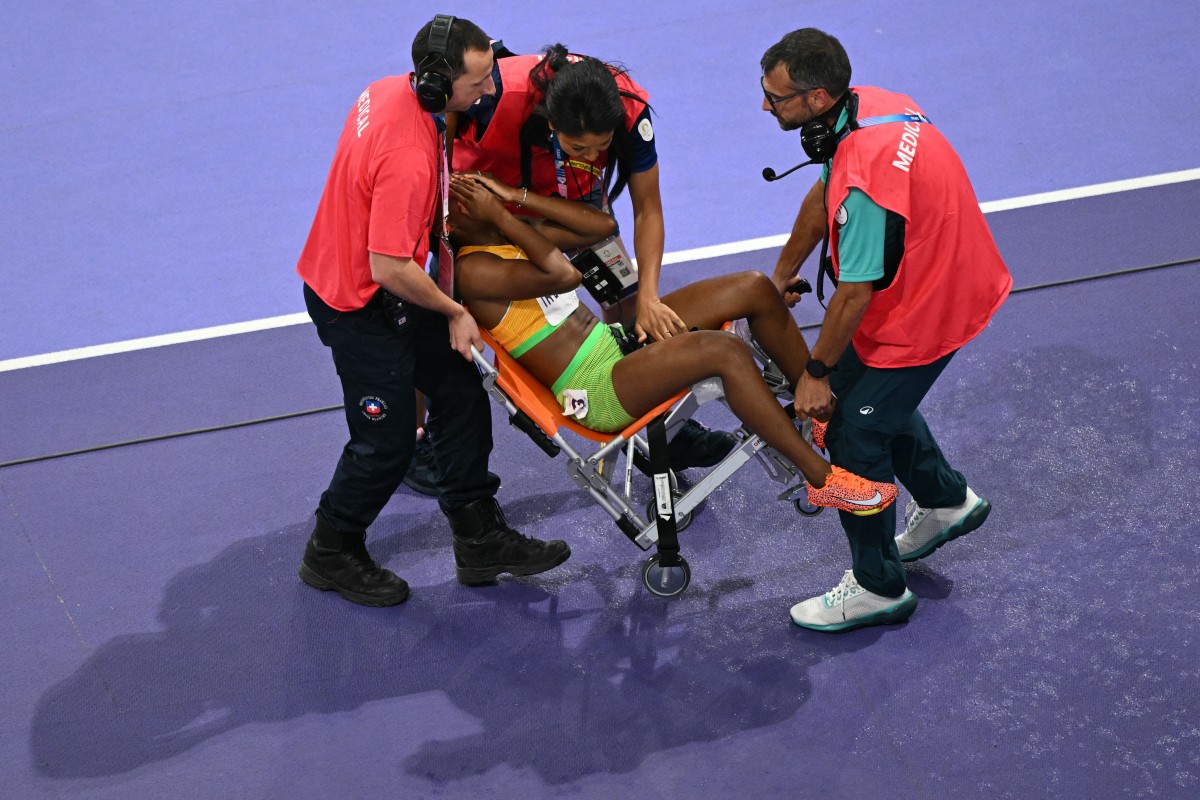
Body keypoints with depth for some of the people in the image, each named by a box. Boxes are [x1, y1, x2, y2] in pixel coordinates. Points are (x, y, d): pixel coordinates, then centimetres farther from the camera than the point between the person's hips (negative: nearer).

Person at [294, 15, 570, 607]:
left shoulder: (393, 90, -6)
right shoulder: (407, 159, -35)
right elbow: (389, 269, -31)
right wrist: (455, 313, -15)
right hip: (358, 307, -10)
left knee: (460, 391, 14)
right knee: (386, 442, 4)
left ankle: (479, 540, 24)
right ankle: (331, 556, 26)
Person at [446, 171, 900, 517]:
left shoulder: (510, 235, 13)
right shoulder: (471, 270, -15)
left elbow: (600, 225, 7)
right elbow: (564, 275, -27)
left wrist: (515, 197, 2)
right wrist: (500, 215, -19)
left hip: (615, 338, 10)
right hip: (595, 392, -10)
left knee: (755, 289, -2)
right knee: (722, 350, -32)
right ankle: (821, 478, -23)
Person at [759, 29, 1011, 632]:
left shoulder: (866, 184, -38)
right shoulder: (864, 104, -8)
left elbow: (855, 293, -27)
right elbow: (822, 197, 9)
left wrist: (818, 371, -12)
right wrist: (780, 279, 23)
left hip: (920, 317, -9)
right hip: (950, 284, 9)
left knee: (854, 435, 3)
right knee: (869, 394, 27)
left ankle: (877, 588, 21)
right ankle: (947, 502, 48)